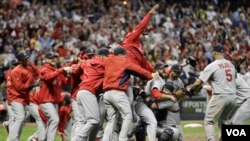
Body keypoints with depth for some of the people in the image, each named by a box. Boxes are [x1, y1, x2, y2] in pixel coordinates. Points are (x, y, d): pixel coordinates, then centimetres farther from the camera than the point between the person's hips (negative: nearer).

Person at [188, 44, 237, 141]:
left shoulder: (212, 66, -9)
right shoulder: (231, 64, 10)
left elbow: (198, 82, -10)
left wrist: (190, 89, 9)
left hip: (220, 97, -6)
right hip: (232, 96, 6)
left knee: (209, 121, 1)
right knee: (222, 120, 24)